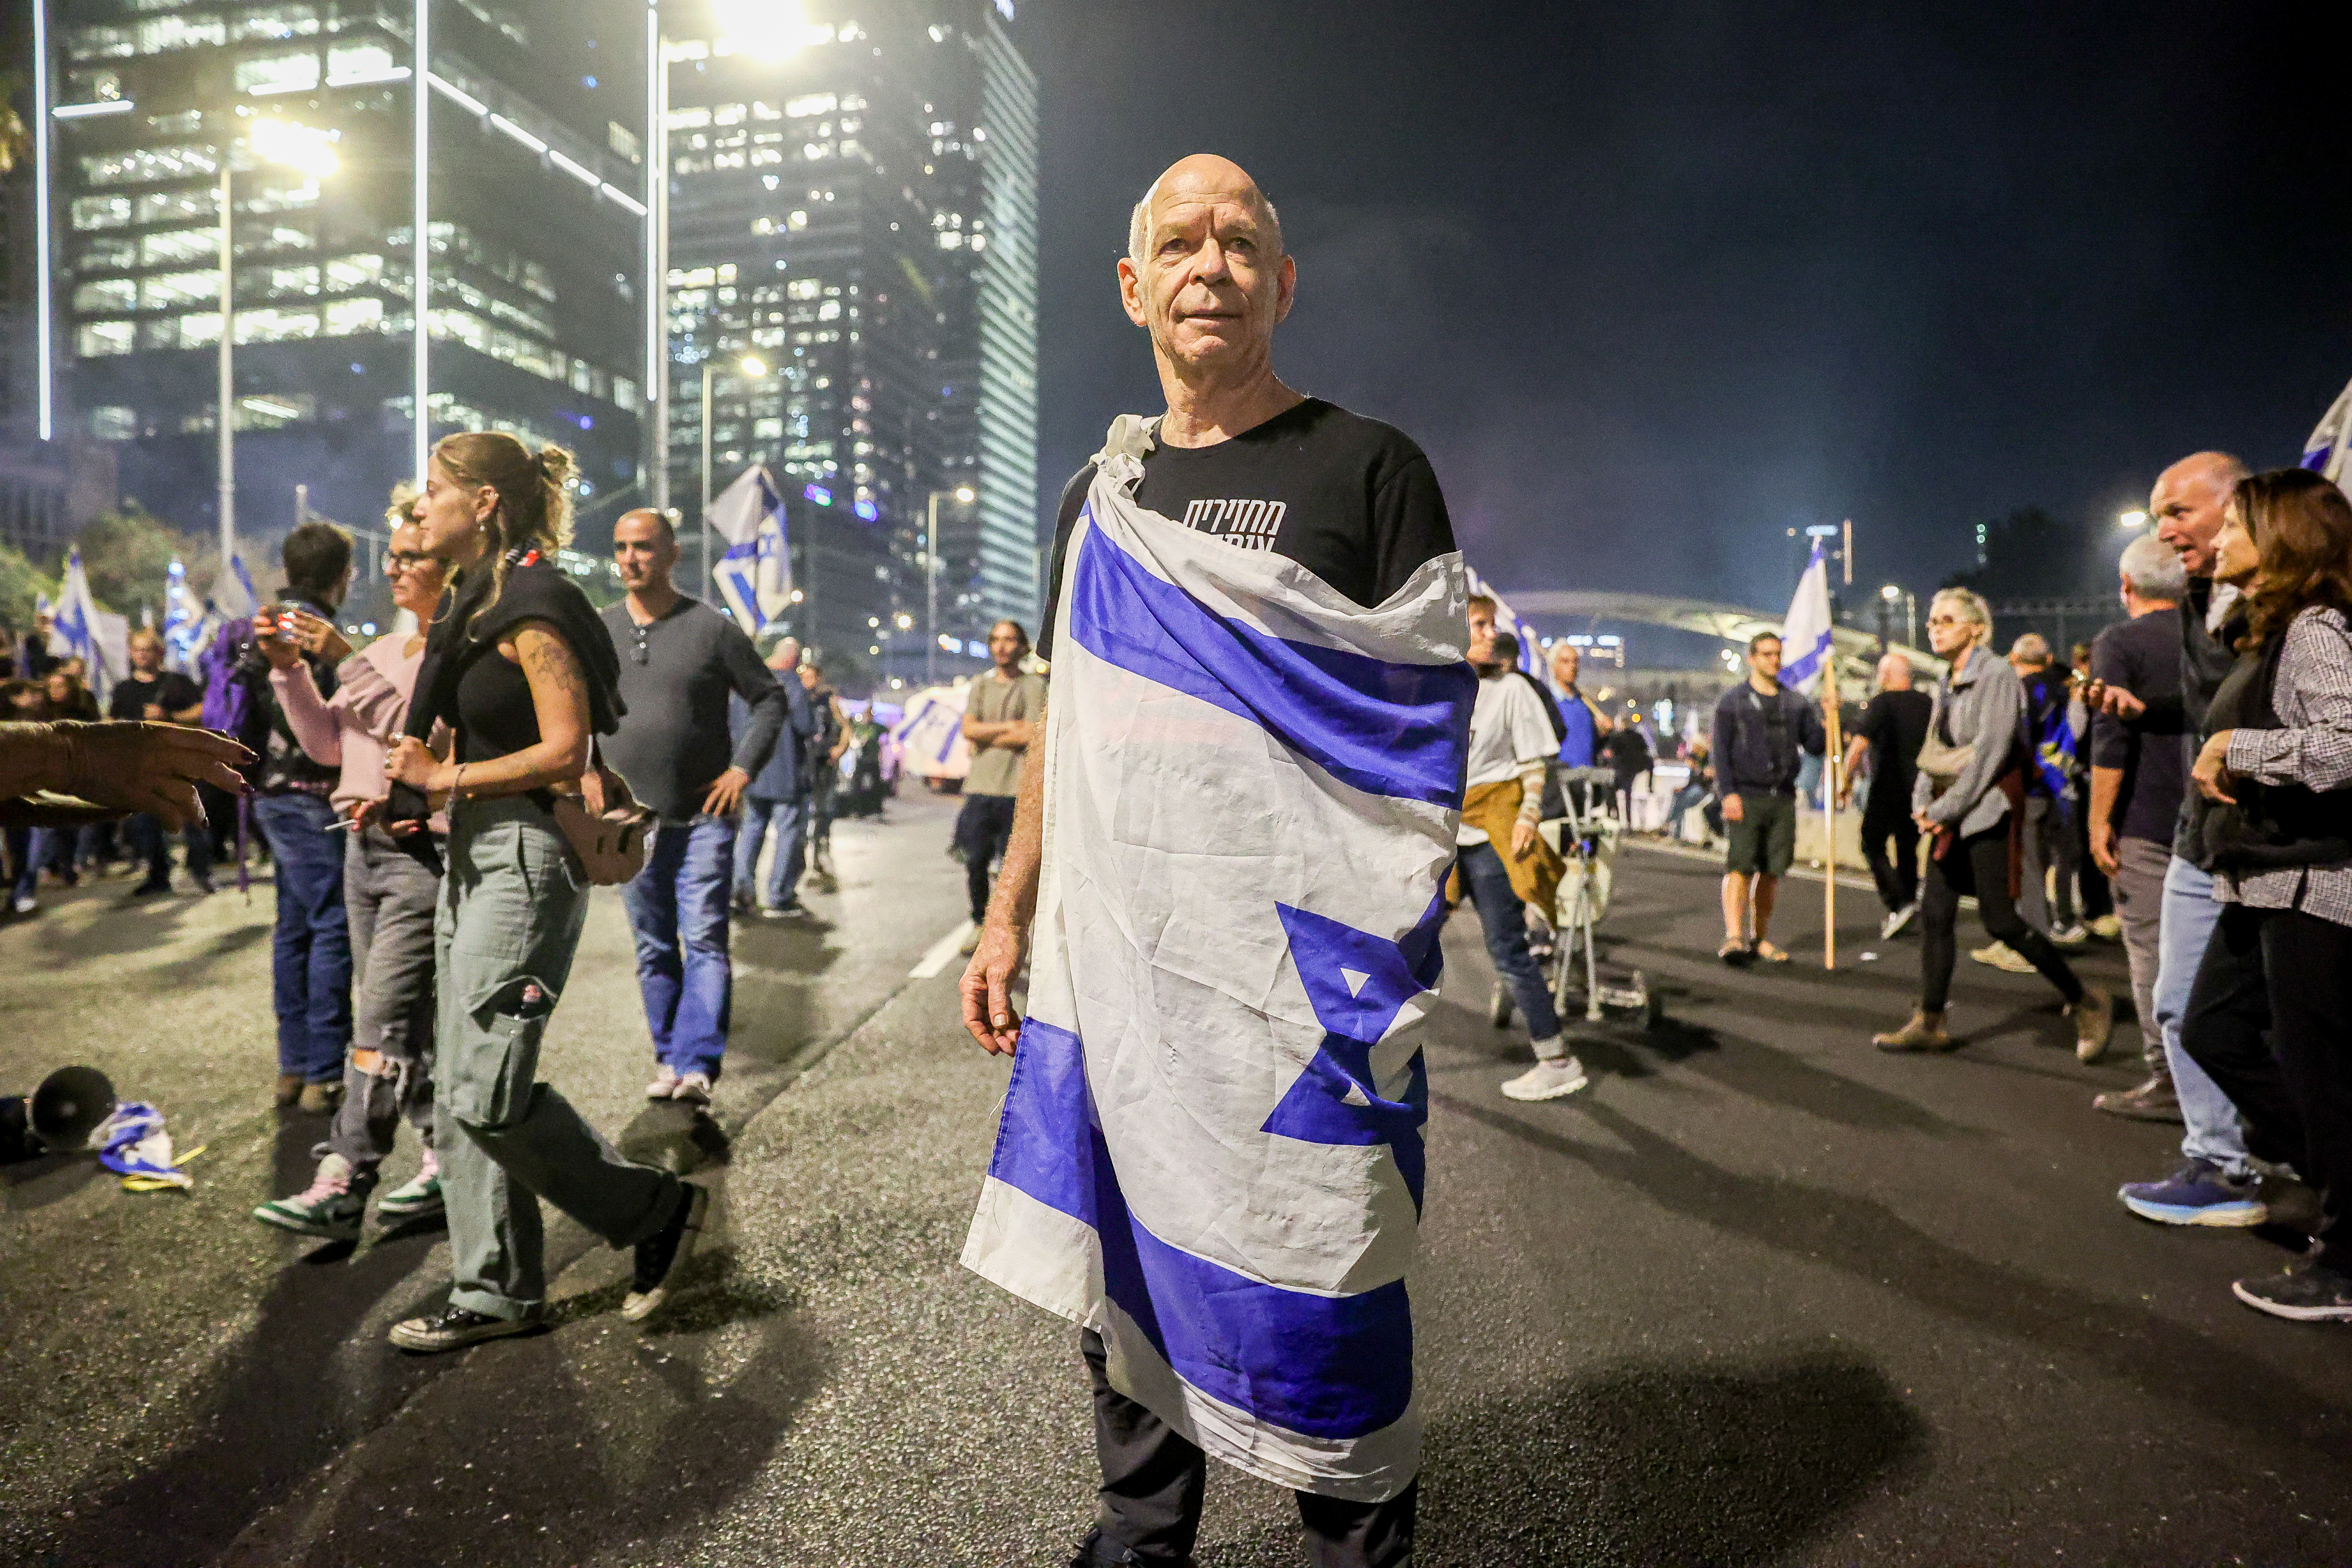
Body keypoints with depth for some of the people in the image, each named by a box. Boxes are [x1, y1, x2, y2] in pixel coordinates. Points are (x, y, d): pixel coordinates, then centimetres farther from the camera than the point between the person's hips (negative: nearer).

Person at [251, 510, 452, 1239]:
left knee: (381, 1024, -9)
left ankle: (340, 1186, -5)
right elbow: (328, 745, 15)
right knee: (406, 1021, 12)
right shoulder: (387, 649, 16)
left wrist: (347, 658, -20)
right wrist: (291, 672, 3)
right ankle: (447, 1157, 22)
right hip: (366, 846, 9)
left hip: (426, 853, -9)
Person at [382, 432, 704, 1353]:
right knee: (461, 1089, 10)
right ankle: (497, 1292, 20)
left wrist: (444, 778, -13)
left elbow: (564, 752, -20)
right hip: (473, 856, 10)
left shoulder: (531, 606, -13)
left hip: (526, 859, -10)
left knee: (487, 1091, -11)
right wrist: (415, 797, 11)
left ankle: (657, 1212, 8)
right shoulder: (476, 603, 16)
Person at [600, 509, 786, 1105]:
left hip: (703, 818, -4)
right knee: (653, 949, 11)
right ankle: (668, 1059, 20)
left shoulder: (712, 627, -2)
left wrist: (743, 768, -6)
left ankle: (697, 1065, -10)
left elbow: (770, 698, 3)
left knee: (705, 943, -9)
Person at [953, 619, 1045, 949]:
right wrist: (1009, 727, -7)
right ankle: (980, 924, 20)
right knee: (976, 862, 5)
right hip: (980, 786, 4)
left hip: (1017, 789, -4)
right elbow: (969, 729, 2)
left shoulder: (1034, 686, 3)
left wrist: (987, 736, -3)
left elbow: (1032, 735, -10)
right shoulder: (980, 686, 16)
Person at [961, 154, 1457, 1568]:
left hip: (1293, 975, -5)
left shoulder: (1368, 470, -1)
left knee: (1311, 1301, 5)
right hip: (1110, 960, 5)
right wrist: (1009, 918, 13)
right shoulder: (1100, 496, 14)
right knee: (1124, 1275, 15)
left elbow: (1429, 723, -5)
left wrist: (1382, 947, -15)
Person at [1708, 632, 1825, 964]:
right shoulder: (1733, 701, 5)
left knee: (1772, 871, 6)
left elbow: (1815, 745, 14)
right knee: (1740, 866, -13)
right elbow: (1721, 750, -2)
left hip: (1783, 799, 4)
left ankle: (1761, 939, 14)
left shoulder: (1795, 703, 18)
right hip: (1745, 797, -4)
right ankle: (1734, 937, -18)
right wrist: (1728, 793, -13)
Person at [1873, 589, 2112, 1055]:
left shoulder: (1996, 675, -10)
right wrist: (1923, 803, 1)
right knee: (1935, 912, 5)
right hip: (1951, 816, 8)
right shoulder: (1946, 684, 15)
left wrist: (1947, 809, -16)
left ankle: (2086, 1001, 8)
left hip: (1987, 808, -8)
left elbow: (1991, 749, -16)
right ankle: (1929, 1024, 11)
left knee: (1999, 918, -9)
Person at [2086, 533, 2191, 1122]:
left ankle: (2168, 1081, 0)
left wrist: (2099, 820, -12)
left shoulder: (2119, 644, -7)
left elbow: (2112, 740, -15)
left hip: (2146, 822, -6)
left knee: (2150, 948, -2)